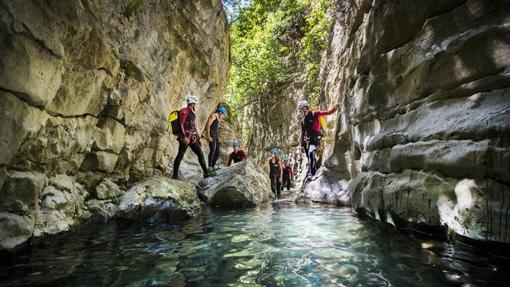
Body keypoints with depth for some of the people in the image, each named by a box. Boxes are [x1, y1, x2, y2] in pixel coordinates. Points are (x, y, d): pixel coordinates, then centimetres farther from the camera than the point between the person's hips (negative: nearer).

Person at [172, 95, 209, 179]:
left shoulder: (192, 113, 19)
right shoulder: (184, 111, -8)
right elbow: (181, 124, -16)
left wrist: (197, 137, 20)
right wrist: (184, 137, -23)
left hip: (192, 138, 9)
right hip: (185, 137, -8)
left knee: (200, 154, 4)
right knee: (180, 155, -3)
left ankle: (206, 173, 7)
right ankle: (175, 174, 6)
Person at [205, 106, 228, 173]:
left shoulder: (219, 119, 25)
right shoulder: (213, 116, -3)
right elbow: (208, 125, -16)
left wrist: (218, 139, 21)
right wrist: (208, 136, -23)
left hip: (215, 137, 10)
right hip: (211, 136, -10)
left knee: (217, 152, 6)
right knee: (213, 150, -21)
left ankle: (212, 167, 11)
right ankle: (210, 167, -25)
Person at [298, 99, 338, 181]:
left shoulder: (315, 114, 0)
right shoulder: (302, 120, 14)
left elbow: (328, 112, -6)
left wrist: (335, 108, -23)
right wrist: (302, 145, 14)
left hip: (315, 139, -6)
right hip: (307, 140, 6)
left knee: (311, 153, -30)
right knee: (310, 159, 7)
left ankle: (310, 173, -33)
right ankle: (314, 174, 20)